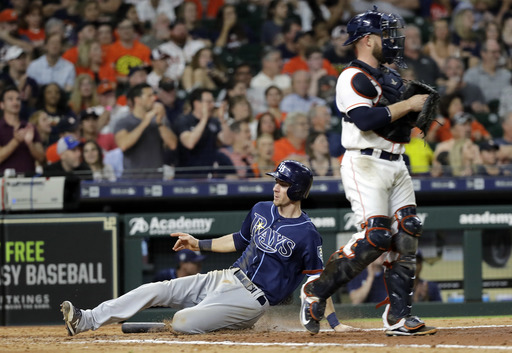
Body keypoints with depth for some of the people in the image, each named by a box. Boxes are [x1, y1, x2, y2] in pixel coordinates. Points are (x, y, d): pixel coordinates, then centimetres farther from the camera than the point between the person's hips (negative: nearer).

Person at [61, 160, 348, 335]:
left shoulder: (307, 233, -14)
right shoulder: (261, 210, 8)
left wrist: (334, 322, -17)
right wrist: (199, 244, 17)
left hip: (253, 299, -8)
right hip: (226, 280, 8)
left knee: (183, 322, -24)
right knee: (155, 290, -4)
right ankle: (87, 320, -4)